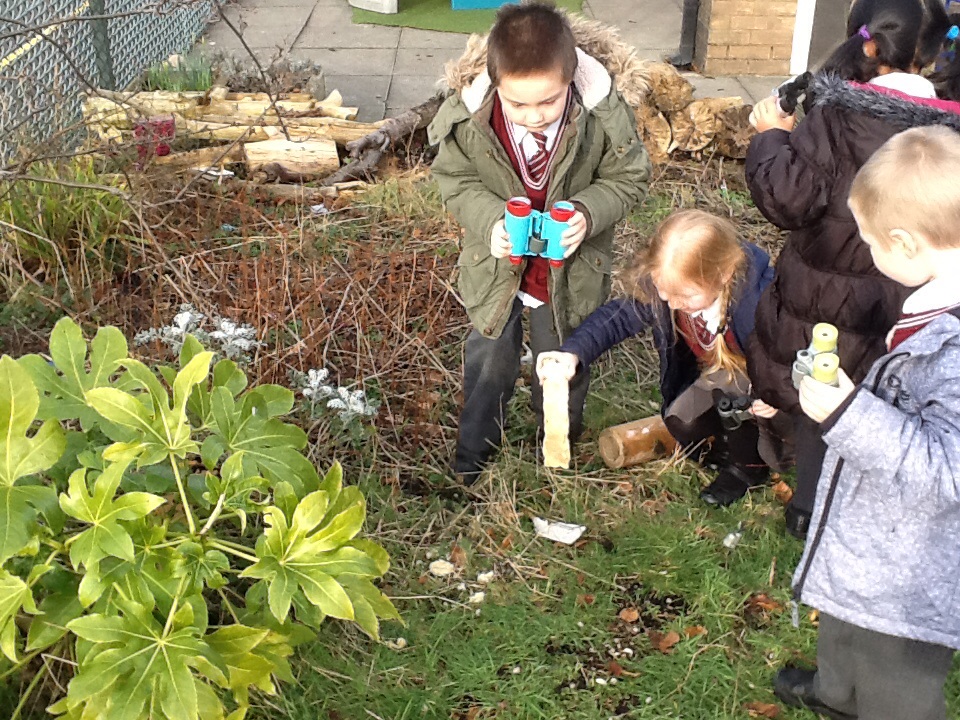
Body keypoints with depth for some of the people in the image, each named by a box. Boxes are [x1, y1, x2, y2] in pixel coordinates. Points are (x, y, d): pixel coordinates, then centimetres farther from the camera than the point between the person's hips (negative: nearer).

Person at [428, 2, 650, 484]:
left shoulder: (604, 114, -28)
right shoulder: (468, 118, -26)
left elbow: (628, 178, -12)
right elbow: (455, 180, -10)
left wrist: (588, 213, -32)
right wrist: (490, 222, -29)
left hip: (571, 268, 0)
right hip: (496, 261, 1)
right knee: (489, 359, 21)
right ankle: (474, 451, 47)